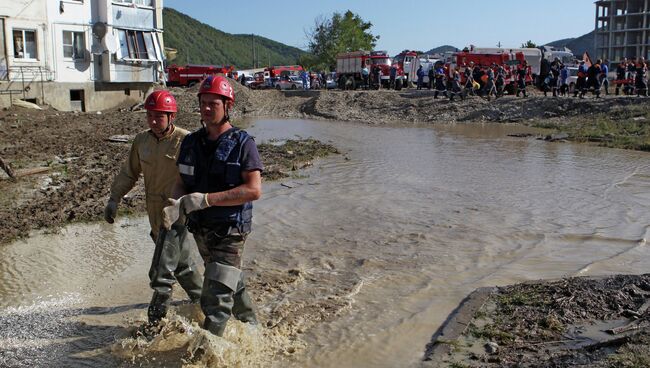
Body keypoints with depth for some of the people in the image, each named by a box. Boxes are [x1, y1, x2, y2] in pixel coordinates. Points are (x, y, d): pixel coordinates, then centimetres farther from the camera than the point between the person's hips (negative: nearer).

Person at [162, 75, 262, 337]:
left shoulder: (242, 143, -12)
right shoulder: (191, 142, 5)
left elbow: (254, 190, -21)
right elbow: (181, 183, 10)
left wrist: (204, 199, -24)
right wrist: (176, 205, -14)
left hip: (230, 231, -6)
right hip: (200, 230, 7)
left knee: (215, 299, -11)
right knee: (232, 283, 24)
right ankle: (251, 325, 44)